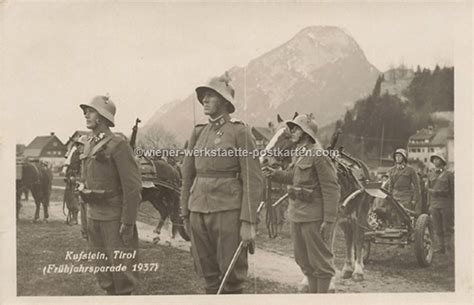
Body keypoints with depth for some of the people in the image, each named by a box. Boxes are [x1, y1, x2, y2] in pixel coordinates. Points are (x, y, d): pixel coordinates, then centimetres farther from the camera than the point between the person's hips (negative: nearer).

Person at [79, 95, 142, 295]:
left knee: (121, 267, -1)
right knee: (102, 268, 14)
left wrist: (128, 222, -18)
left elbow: (132, 186, -16)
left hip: (115, 217, -8)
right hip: (93, 215, 8)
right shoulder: (88, 146, 11)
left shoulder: (118, 145, -13)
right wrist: (87, 218, 14)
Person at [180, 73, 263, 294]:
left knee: (231, 276, 1)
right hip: (199, 212, 5)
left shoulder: (240, 133, -5)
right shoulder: (198, 133, 11)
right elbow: (187, 176, 15)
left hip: (228, 212, -5)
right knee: (208, 276, 11)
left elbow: (253, 180, -9)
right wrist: (185, 214, 12)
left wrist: (249, 223, -14)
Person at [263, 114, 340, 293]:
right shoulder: (298, 155, 11)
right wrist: (274, 174, 8)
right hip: (296, 215, 9)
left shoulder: (319, 156, -16)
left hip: (314, 218, -9)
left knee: (320, 260, 3)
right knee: (304, 260, 18)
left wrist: (328, 221, -20)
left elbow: (331, 190, -18)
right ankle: (313, 294, 31)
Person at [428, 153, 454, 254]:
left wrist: (453, 205, -5)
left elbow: (453, 190, 0)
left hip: (446, 204, -4)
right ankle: (441, 246, 7)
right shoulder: (431, 175, 13)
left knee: (447, 227, -1)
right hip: (435, 204, 4)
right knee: (437, 228, 3)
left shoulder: (449, 174, 2)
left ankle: (449, 246, 4)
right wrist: (429, 204, 11)